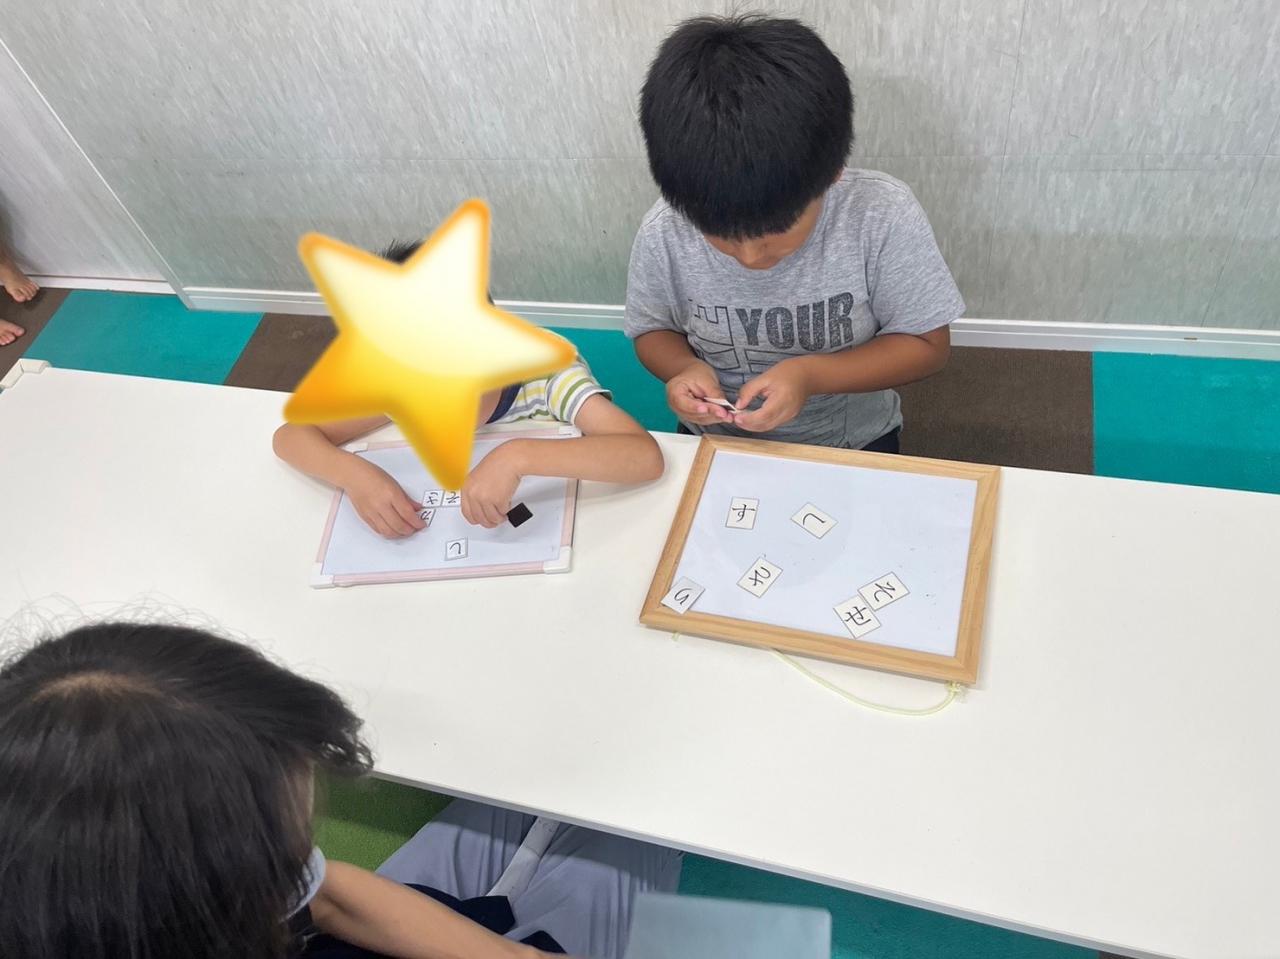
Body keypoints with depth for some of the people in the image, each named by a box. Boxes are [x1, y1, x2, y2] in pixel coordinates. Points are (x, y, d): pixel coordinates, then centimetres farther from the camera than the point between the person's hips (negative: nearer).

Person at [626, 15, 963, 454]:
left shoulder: (884, 216, -20)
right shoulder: (665, 231, -15)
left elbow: (926, 345, -11)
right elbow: (652, 330, 0)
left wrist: (811, 375, -24)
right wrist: (686, 367, -21)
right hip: (716, 444, 1)